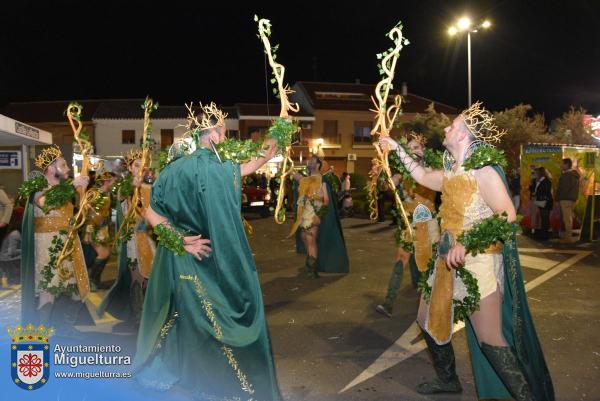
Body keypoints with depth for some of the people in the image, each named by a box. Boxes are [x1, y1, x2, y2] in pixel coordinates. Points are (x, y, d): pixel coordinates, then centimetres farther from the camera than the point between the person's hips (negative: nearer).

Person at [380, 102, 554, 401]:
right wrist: (397, 148, 31)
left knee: (489, 340, -11)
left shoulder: (484, 172, -14)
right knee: (428, 321, 16)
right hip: (448, 262, 9)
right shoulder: (451, 174, 10)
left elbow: (508, 216, -22)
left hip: (478, 261, -8)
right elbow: (423, 176, 28)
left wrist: (467, 244, -29)